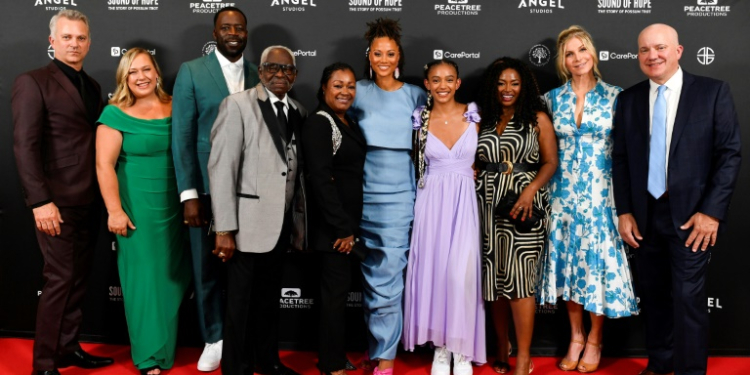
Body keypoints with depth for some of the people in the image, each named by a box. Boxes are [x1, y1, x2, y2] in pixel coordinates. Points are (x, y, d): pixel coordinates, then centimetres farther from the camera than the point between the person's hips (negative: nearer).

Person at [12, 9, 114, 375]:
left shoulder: (92, 86, 14)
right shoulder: (33, 82, -6)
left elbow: (96, 140, 13)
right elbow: (24, 146, -13)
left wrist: (102, 195, 5)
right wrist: (40, 201, -19)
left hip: (89, 202, 6)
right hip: (57, 202, -6)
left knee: (78, 279, 12)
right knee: (60, 279, -2)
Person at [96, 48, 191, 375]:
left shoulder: (175, 107, 4)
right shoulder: (116, 113, -6)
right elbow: (104, 165, -11)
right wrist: (115, 210, -17)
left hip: (176, 206, 4)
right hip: (139, 208, -4)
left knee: (173, 274, 12)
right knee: (145, 277, 3)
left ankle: (168, 346, 32)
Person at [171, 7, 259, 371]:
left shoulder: (259, 75, 8)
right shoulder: (191, 71, 2)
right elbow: (182, 136, -3)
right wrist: (189, 194, -9)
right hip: (207, 187, -1)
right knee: (207, 267, 9)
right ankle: (214, 338, 27)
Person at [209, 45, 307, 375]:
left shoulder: (298, 112, 9)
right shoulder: (237, 105, -7)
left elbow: (297, 169, 10)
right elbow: (221, 168, -13)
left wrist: (299, 219, 6)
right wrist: (224, 229, -17)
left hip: (282, 224, 5)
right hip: (249, 223, -5)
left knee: (269, 298, 18)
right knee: (241, 302, 7)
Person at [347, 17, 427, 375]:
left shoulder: (415, 96, 4)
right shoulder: (358, 91, 5)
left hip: (398, 197, -1)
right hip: (363, 195, 1)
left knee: (386, 277, -3)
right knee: (371, 275, 8)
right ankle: (378, 346, 24)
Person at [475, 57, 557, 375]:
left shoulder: (537, 117, 4)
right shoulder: (483, 119, 13)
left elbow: (550, 161, -2)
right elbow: (475, 162, 13)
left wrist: (530, 190, -17)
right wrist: (474, 183, -3)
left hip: (523, 203, -4)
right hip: (488, 203, 4)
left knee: (519, 277, -8)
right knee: (494, 276, 8)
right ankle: (502, 345, 24)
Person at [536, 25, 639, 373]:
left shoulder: (614, 96, -1)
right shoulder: (553, 98, 5)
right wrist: (545, 190, 2)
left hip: (600, 192, -2)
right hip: (564, 192, 2)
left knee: (598, 260, 3)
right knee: (567, 261, 7)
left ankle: (594, 339, 20)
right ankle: (575, 337, 23)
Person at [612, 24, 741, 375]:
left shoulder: (713, 92, -3)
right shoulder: (628, 99, 6)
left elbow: (729, 154, -5)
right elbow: (620, 159, 8)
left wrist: (712, 211, -12)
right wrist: (624, 211, 1)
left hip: (691, 214, -3)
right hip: (644, 215, 3)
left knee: (688, 297, -3)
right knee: (652, 294, 12)